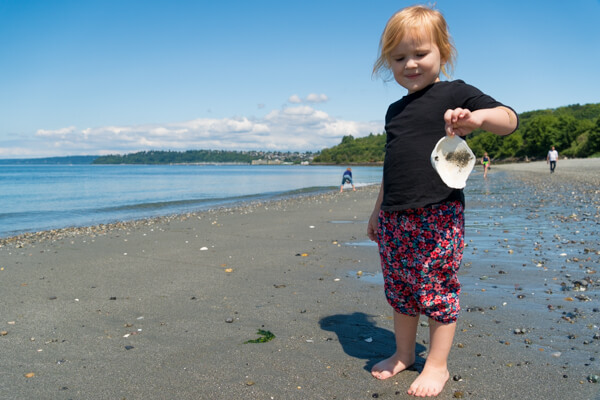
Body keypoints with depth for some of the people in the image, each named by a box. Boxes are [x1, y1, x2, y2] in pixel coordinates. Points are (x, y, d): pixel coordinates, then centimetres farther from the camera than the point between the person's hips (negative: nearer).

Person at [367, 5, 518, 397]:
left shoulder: (455, 93, -1)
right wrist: (378, 210, 24)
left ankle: (438, 364, 18)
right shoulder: (395, 110, 18)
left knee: (437, 288, 2)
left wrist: (478, 117, -33)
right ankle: (404, 353, 31)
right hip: (395, 218, 7)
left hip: (438, 216, -6)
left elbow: (510, 119, -11)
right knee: (400, 290, 14)